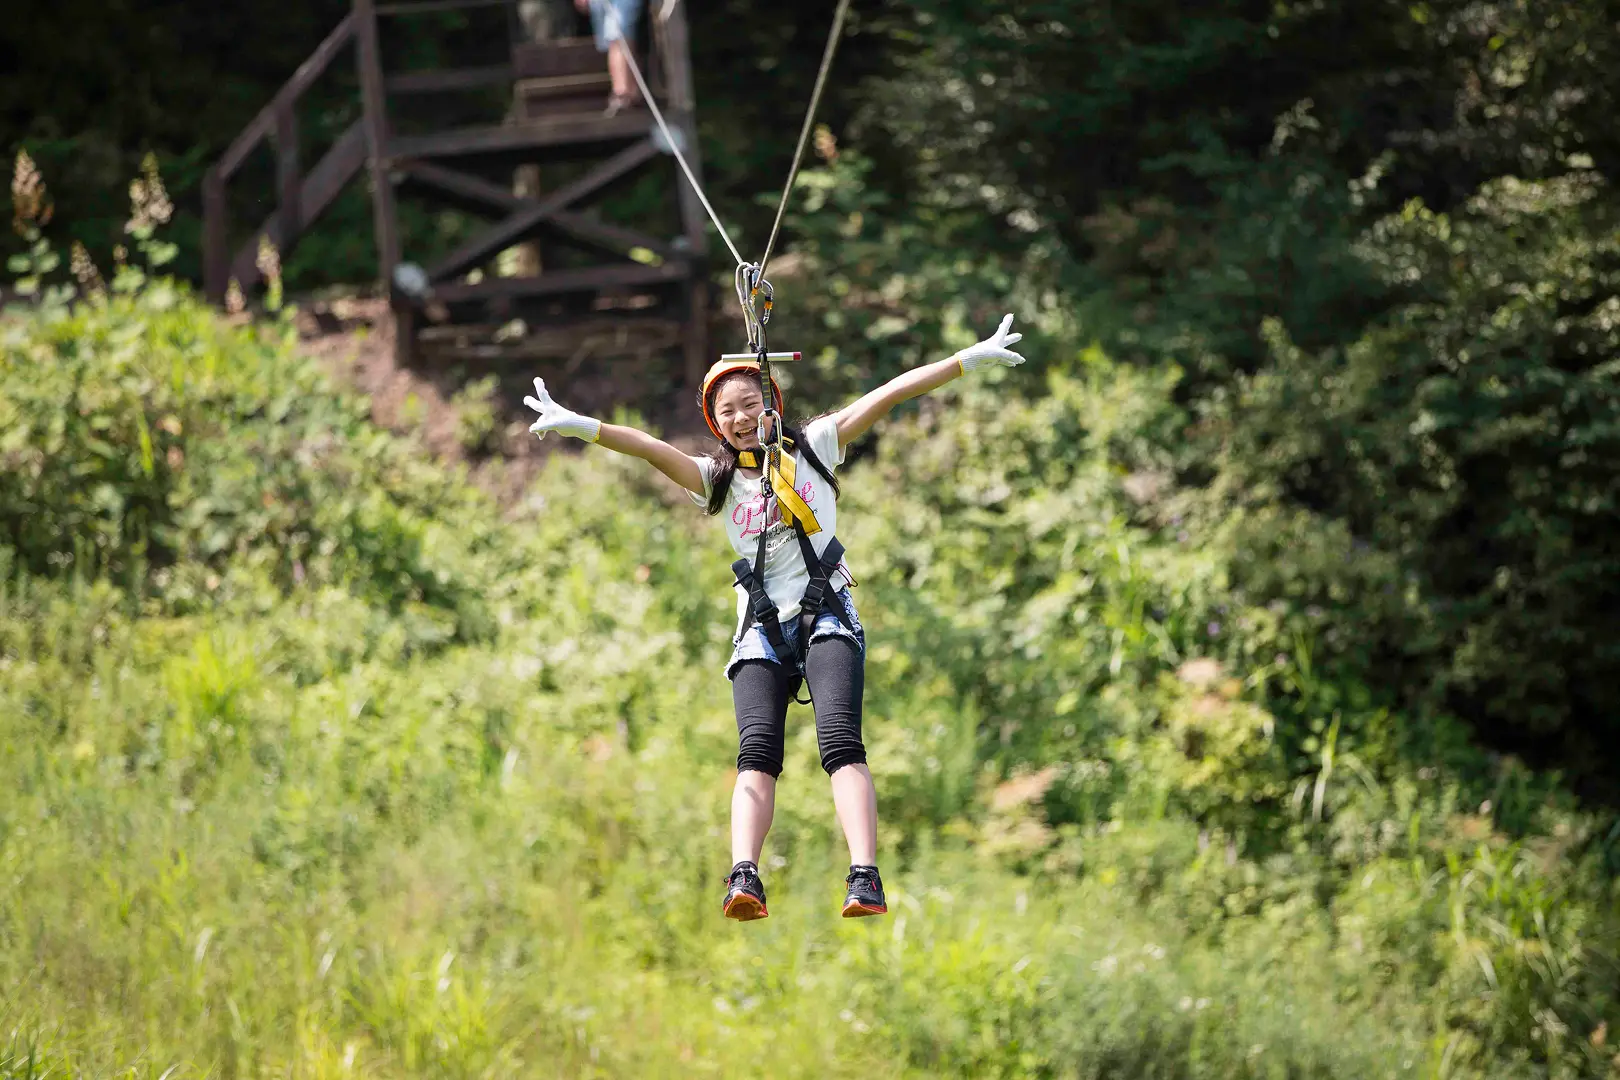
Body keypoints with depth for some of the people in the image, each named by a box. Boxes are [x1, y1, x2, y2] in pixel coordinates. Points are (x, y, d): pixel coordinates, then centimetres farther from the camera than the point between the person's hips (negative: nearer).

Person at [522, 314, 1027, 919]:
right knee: (757, 751, -21)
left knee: (841, 742, -23)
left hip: (826, 615, -2)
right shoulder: (717, 478, 12)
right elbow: (654, 451, -4)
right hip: (761, 630, 2)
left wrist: (970, 359, 0)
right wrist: (581, 426, -21)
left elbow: (886, 397, 5)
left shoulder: (812, 447, 11)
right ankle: (744, 879, -39)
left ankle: (866, 881, -36)